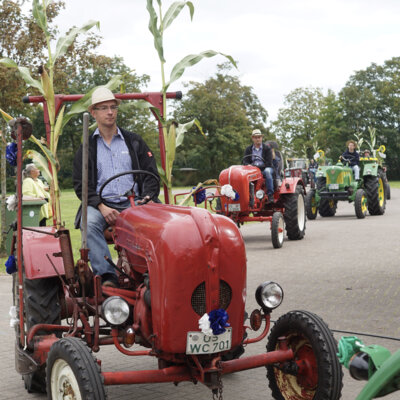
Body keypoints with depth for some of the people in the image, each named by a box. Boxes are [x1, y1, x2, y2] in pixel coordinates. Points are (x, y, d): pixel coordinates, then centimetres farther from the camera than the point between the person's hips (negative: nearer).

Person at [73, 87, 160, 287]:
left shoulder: (134, 141, 18)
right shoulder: (87, 148, 14)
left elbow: (151, 174, 14)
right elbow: (81, 185, 7)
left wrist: (147, 197, -7)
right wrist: (101, 206, -11)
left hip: (133, 203, 1)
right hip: (101, 204, 0)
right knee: (89, 223, -35)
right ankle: (107, 276, -37)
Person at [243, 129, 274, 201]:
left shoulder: (267, 148, 5)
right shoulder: (248, 149, 16)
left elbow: (269, 162, -5)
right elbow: (245, 161, 7)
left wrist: (259, 166, -18)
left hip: (265, 168, -2)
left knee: (267, 171, -39)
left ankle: (270, 195, -36)